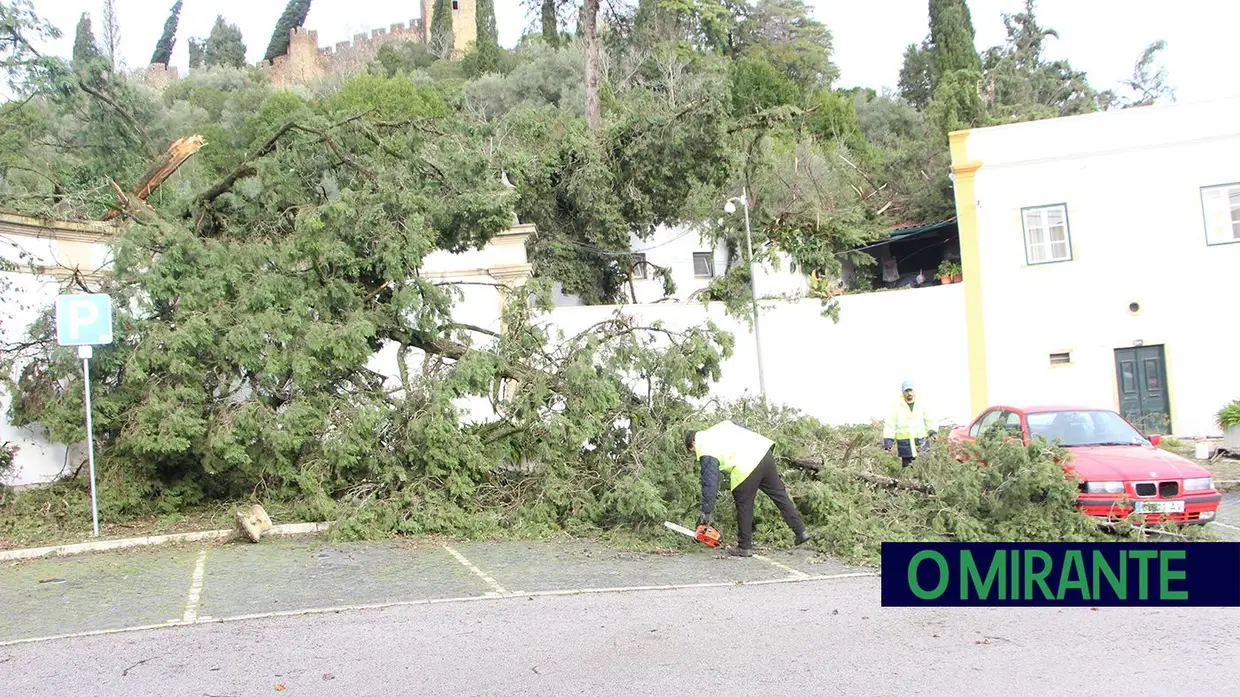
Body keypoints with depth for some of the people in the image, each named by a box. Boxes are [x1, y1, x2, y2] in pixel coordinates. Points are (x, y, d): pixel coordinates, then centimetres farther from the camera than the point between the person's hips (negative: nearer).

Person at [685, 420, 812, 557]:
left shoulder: (706, 452, 3)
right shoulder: (721, 426, 24)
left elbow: (710, 484, -1)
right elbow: (747, 431, 27)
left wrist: (706, 513, 4)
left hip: (746, 467, -7)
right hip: (763, 451, 7)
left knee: (744, 506, 8)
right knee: (780, 494, 14)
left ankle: (744, 547, 17)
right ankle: (801, 531, 17)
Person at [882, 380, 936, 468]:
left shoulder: (921, 406, 7)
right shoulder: (896, 407, 0)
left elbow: (929, 421, 16)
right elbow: (890, 425, 0)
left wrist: (932, 432, -2)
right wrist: (888, 441, -7)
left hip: (921, 444, 2)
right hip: (905, 445, -2)